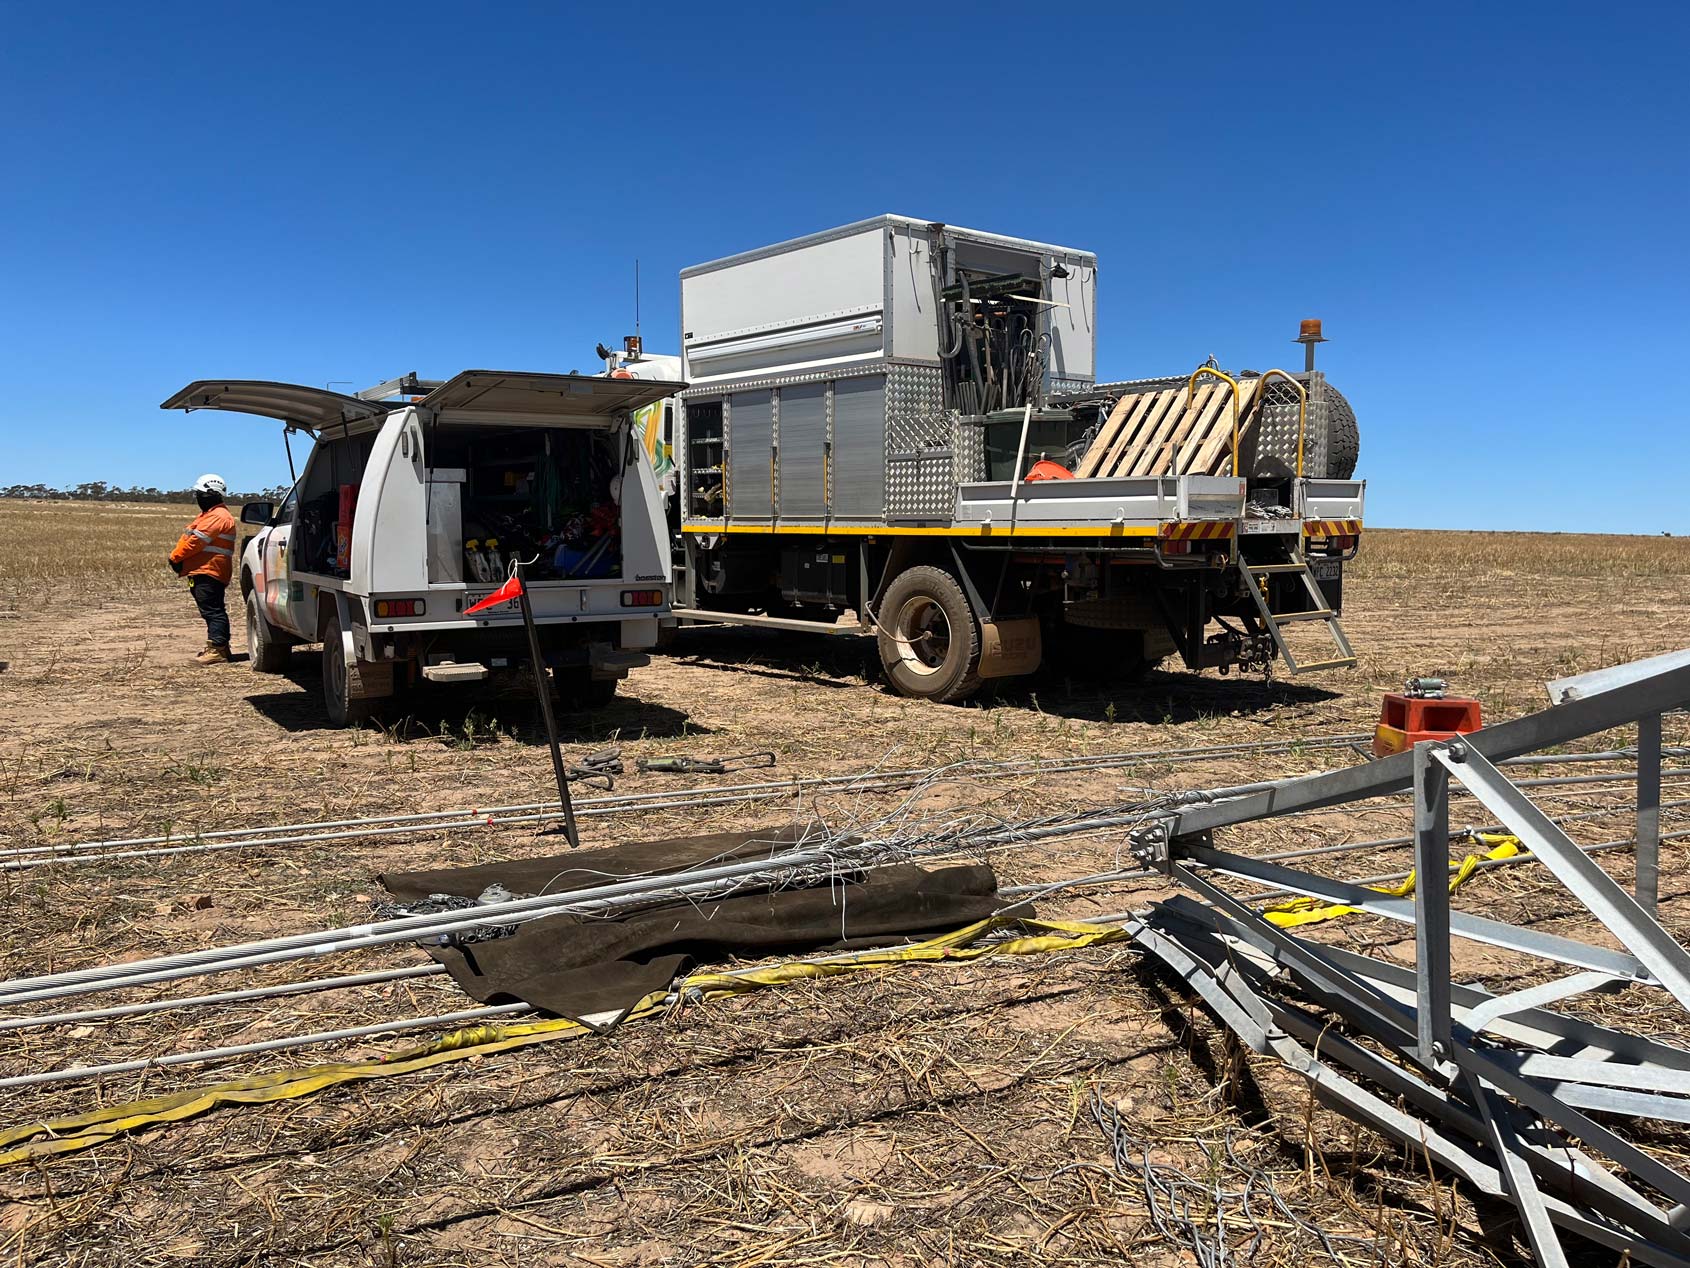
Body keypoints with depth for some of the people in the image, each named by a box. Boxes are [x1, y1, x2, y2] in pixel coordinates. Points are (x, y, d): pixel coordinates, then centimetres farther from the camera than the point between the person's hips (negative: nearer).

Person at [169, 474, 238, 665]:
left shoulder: (218, 517, -12)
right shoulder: (207, 515, 23)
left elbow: (197, 541, -18)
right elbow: (187, 538, 18)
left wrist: (175, 557, -10)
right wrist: (177, 558, 3)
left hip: (209, 572, -11)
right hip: (202, 572, 11)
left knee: (212, 611, -12)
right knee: (213, 611, 13)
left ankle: (217, 650, -13)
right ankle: (220, 648, 18)